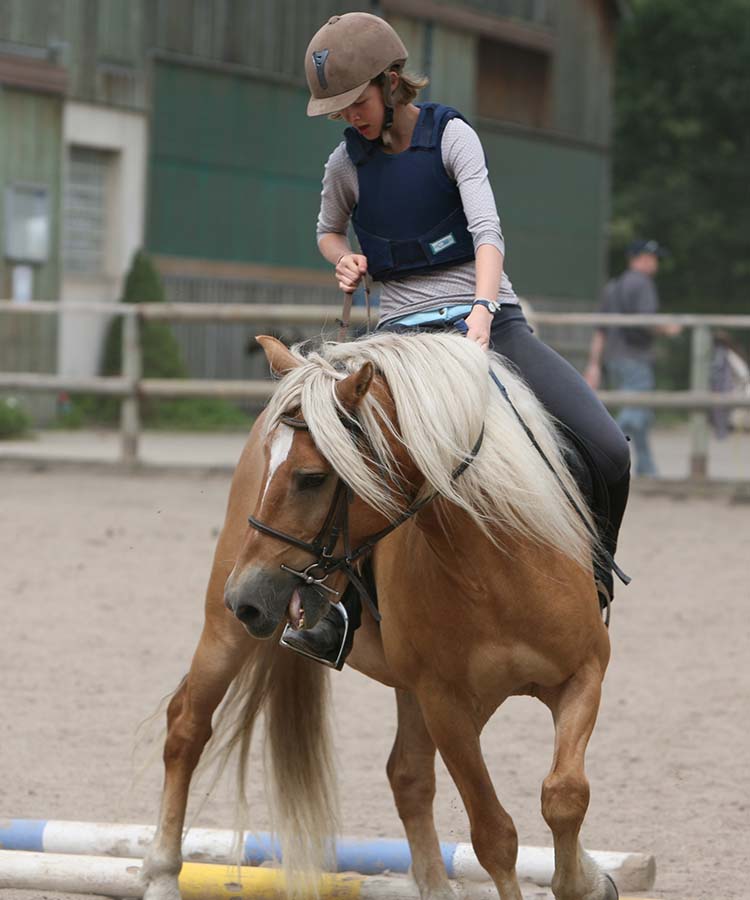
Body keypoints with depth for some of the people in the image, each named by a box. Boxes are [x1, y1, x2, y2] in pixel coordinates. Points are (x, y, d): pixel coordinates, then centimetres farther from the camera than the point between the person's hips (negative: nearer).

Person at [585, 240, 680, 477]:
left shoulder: (611, 287, 17)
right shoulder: (642, 283, -8)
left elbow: (600, 331, 13)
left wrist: (594, 365, 11)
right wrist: (667, 329, 0)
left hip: (612, 360, 9)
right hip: (635, 359, -9)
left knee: (642, 416, 15)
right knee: (634, 416, -13)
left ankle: (646, 468, 13)